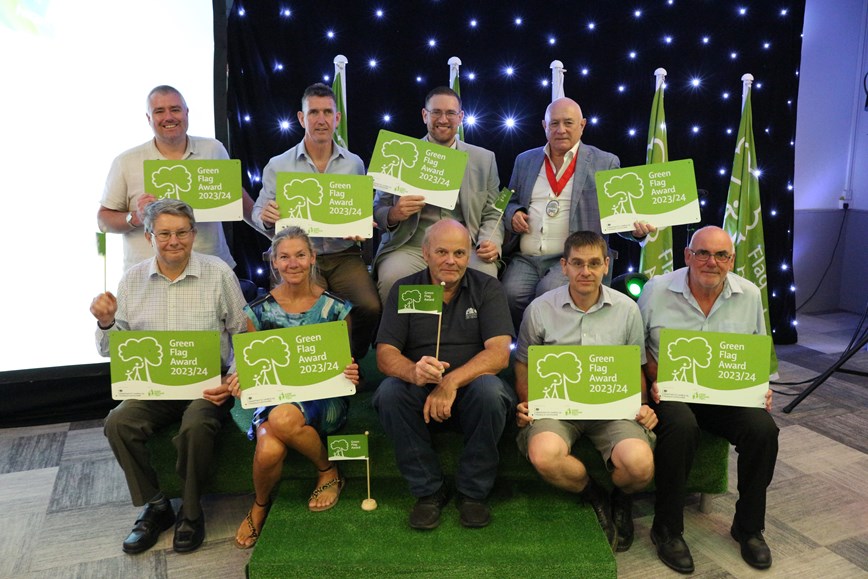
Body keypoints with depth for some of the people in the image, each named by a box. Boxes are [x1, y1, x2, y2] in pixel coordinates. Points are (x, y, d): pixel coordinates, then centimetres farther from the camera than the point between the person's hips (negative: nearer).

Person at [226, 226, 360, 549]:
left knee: (283, 419, -36)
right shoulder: (259, 310, 5)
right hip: (273, 396, 2)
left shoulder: (335, 307, 2)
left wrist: (350, 374, -18)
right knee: (268, 451, -31)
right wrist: (240, 380, -15)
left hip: (324, 398, -2)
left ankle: (328, 472, -6)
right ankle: (260, 505, 5)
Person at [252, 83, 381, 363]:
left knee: (370, 307, -23)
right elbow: (258, 213, 7)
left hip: (344, 255, 2)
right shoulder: (278, 165, 5)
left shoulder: (354, 163, 9)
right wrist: (266, 217, -17)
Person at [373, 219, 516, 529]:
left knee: (489, 390, -33)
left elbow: (499, 353, -14)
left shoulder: (487, 289, 0)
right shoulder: (404, 290, 3)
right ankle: (428, 490, -9)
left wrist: (452, 381, -30)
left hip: (469, 391, -1)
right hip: (420, 393, 1)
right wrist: (413, 372, -31)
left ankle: (473, 492, -9)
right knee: (389, 393, -29)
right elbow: (385, 354, -7)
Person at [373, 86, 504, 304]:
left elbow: (491, 214, 13)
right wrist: (394, 214, -14)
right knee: (391, 278, -31)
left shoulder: (484, 159, 14)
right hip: (411, 246, -1)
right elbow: (378, 210, 11)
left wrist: (491, 242, -9)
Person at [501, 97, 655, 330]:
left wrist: (636, 228, -14)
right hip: (526, 258, 3)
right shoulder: (525, 160, 19)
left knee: (550, 291, -32)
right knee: (511, 293, -26)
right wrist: (513, 215, 2)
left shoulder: (605, 163, 9)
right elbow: (510, 202, 26)